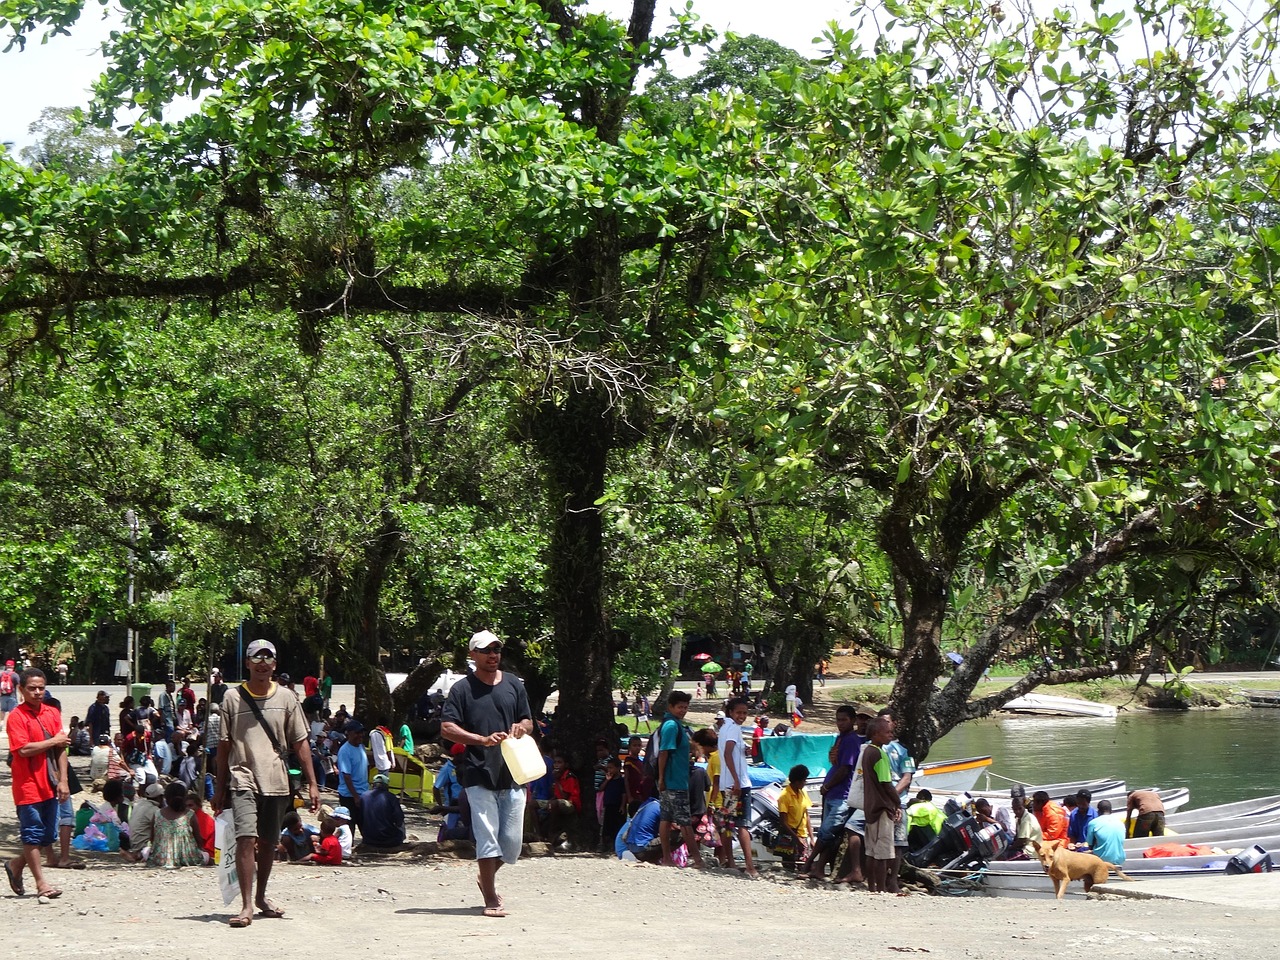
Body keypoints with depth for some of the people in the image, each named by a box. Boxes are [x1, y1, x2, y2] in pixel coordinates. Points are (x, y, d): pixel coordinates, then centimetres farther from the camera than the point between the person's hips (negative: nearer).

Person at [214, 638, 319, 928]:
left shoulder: (286, 698, 6)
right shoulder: (233, 697, 2)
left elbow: (300, 742, 7)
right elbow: (224, 744, 7)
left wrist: (312, 783, 2)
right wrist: (220, 787, 7)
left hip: (277, 782, 3)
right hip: (244, 780, -3)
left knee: (268, 843, 12)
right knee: (246, 838, -17)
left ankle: (261, 896, 31)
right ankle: (246, 906, -19)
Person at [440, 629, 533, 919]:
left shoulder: (514, 686, 14)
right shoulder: (462, 688, 1)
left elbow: (528, 722, 21)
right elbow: (447, 728, -5)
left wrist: (521, 727, -4)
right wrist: (484, 739, -17)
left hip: (512, 774, 4)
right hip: (479, 775, -4)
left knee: (512, 843, 5)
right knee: (488, 838, -7)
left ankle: (487, 878, 32)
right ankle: (491, 899, 2)